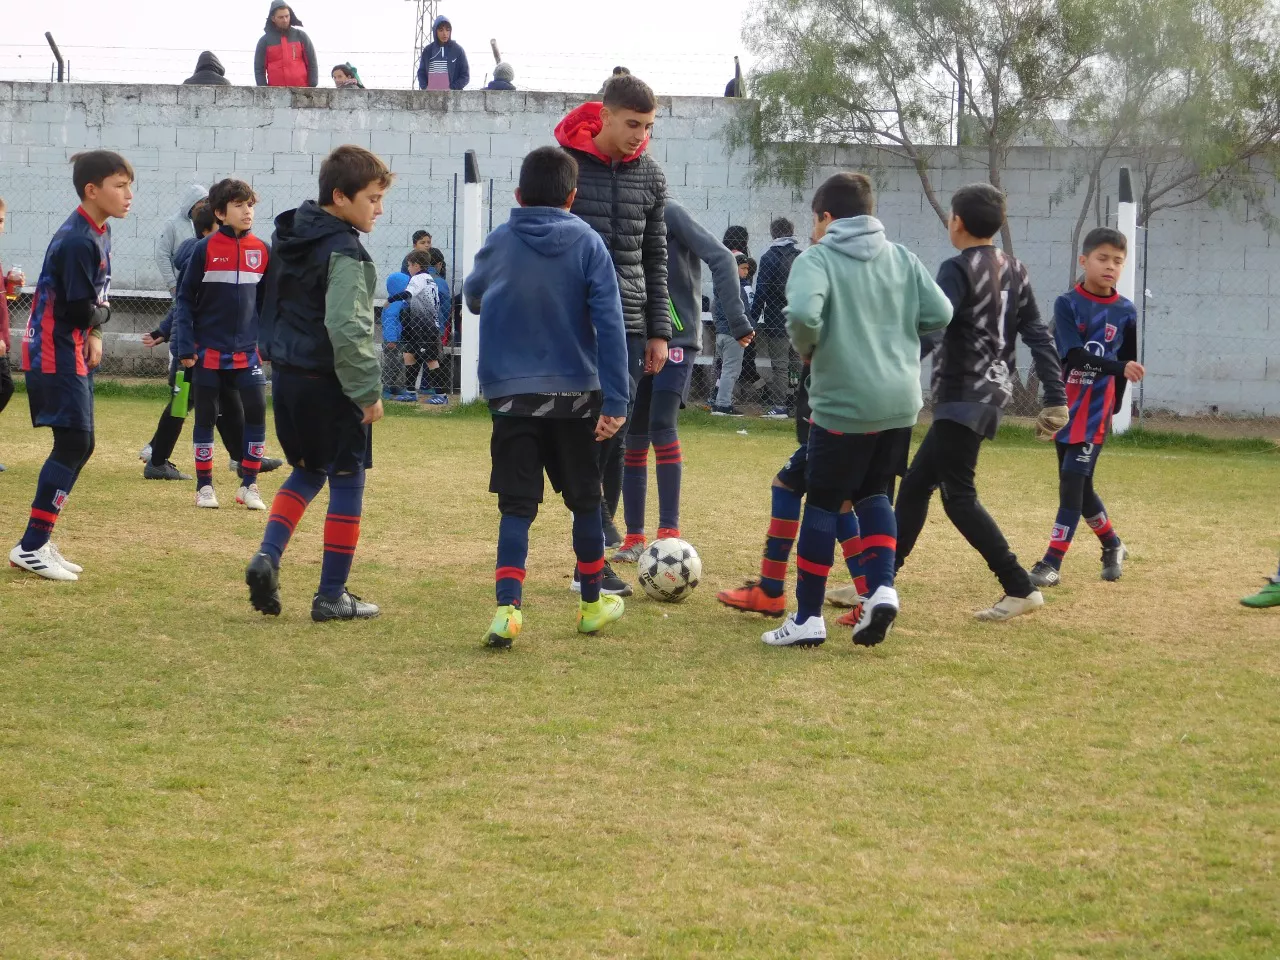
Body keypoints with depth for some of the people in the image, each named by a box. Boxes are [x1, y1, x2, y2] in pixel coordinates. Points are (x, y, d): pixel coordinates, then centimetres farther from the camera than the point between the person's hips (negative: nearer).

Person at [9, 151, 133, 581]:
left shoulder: (99, 232, 10)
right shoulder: (77, 241, -21)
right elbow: (81, 309, -23)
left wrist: (94, 333, 0)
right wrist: (100, 317, -1)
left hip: (76, 351, 10)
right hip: (55, 354, -10)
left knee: (79, 446, 12)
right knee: (73, 445, -12)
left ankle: (40, 542, 17)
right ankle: (30, 547, -11)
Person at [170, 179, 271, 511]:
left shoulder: (261, 250, 3)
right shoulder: (206, 249, -6)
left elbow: (267, 300, 11)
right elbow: (185, 299, -4)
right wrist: (185, 346, -10)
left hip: (247, 351, 2)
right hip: (209, 350, -2)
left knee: (256, 411, -5)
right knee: (206, 415, 5)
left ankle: (248, 485, 7)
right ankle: (204, 486, 16)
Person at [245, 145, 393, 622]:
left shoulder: (287, 238, 10)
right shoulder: (344, 253, -18)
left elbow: (269, 309, 19)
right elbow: (347, 329, -25)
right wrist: (368, 391, -19)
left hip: (286, 377, 8)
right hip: (329, 384, -8)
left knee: (308, 471, 22)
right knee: (347, 483, 4)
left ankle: (267, 555, 3)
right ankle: (331, 596, 7)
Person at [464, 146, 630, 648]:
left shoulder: (497, 243, 1)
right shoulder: (587, 243, -4)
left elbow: (473, 297, 21)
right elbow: (609, 324, -10)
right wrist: (615, 400, -11)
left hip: (512, 396, 0)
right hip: (575, 394, 0)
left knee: (517, 506, 1)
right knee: (585, 500, 16)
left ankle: (507, 609, -14)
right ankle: (592, 602, 27)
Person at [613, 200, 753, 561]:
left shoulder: (669, 213, -11)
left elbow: (721, 259, -15)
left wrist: (736, 319, -19)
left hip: (677, 340, -6)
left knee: (661, 427, -16)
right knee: (634, 437, 4)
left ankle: (669, 532, -11)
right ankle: (634, 538, 10)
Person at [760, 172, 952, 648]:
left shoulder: (817, 258, -7)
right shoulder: (902, 258, 9)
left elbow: (802, 313, -24)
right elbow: (939, 314, 6)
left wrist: (807, 347, -5)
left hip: (844, 403, -5)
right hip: (900, 400, 5)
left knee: (822, 503, 5)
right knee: (873, 494, 20)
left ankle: (808, 617, 9)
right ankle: (881, 588, 0)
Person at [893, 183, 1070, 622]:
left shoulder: (958, 269, -11)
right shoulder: (1014, 270, 11)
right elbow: (1039, 336, 9)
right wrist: (1056, 400, 9)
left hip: (963, 395, -9)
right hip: (992, 394, 9)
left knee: (959, 497, -7)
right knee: (915, 485, 14)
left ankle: (1021, 589, -11)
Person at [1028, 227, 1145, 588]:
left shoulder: (1126, 312, -1)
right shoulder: (1067, 305, -6)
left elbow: (1129, 362, 9)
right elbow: (1075, 355, -19)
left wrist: (1111, 408, 7)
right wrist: (1119, 367, -32)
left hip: (1095, 408, -1)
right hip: (1064, 405, 1)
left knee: (1073, 482, -10)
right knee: (1077, 486, 11)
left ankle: (1052, 563, -8)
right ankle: (1112, 545, 34)